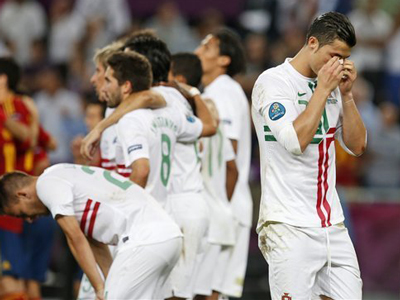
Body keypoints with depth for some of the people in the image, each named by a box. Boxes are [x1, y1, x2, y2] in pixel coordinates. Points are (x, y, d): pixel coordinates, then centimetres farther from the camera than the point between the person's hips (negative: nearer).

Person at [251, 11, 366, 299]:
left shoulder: (330, 86, 13)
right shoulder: (273, 82, -7)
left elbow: (357, 146, 12)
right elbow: (295, 141, -19)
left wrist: (346, 93, 2)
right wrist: (323, 90, -13)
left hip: (332, 222, 7)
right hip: (289, 226, -7)